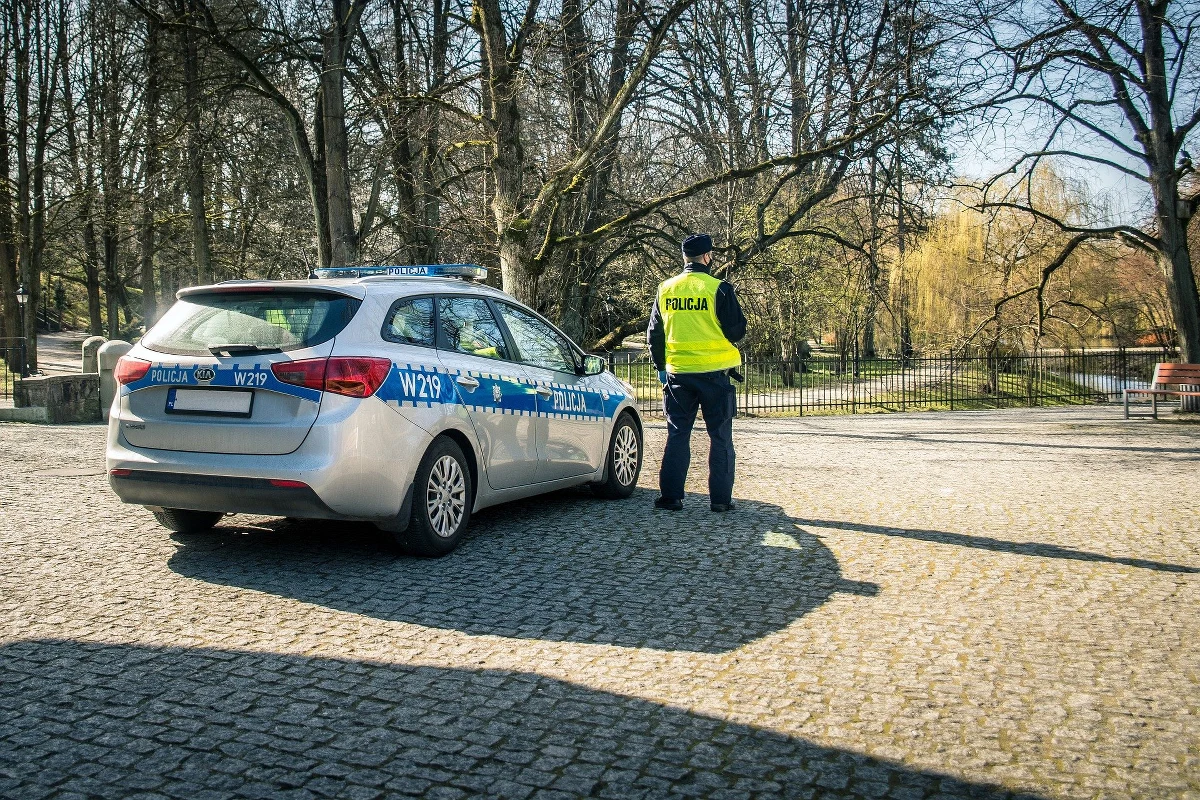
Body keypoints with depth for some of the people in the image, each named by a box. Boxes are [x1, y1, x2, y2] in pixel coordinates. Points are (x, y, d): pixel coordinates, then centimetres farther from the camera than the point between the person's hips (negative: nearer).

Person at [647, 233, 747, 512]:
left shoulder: (665, 289, 5)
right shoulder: (719, 289, -9)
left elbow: (654, 333, 10)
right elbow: (737, 330, -6)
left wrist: (661, 366, 21)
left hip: (677, 373, 4)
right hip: (714, 372, -3)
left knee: (677, 434, 10)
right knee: (720, 437, 6)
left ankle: (670, 496, 9)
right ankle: (720, 498, 7)